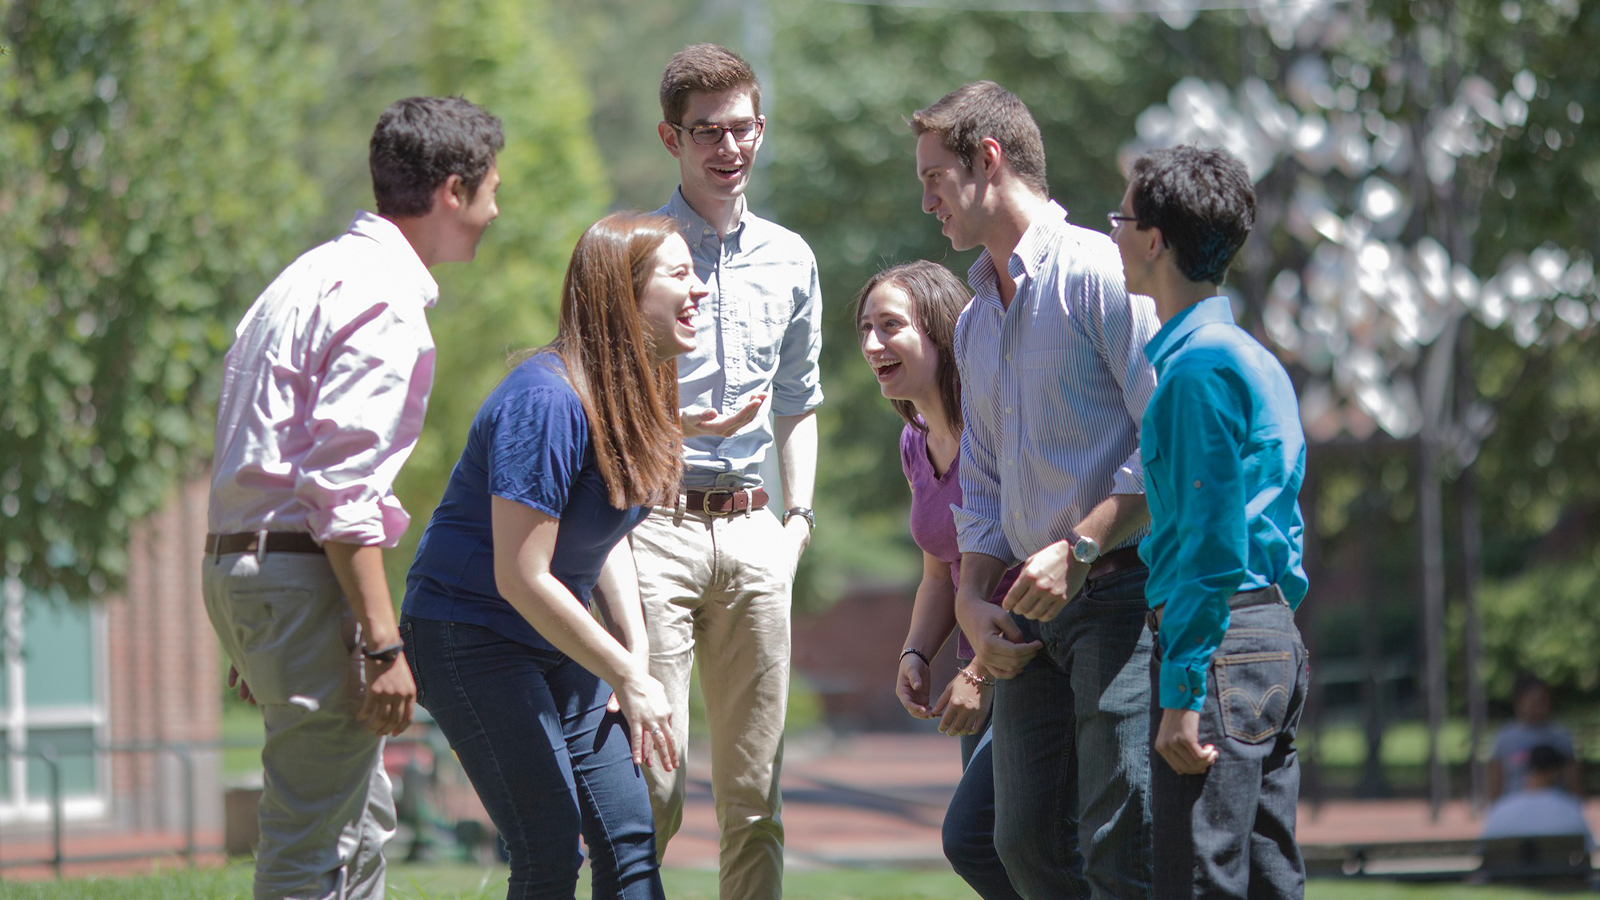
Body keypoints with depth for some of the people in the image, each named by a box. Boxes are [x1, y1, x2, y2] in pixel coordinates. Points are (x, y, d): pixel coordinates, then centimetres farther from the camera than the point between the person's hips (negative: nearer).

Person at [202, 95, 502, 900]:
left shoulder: (317, 275, 19)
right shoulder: (386, 302, -13)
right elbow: (340, 484, -21)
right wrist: (383, 644, -21)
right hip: (303, 571, -10)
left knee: (362, 818, 17)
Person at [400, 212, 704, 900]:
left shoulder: (634, 394, 3)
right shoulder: (547, 402, -25)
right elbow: (522, 578, -25)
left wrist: (638, 656, 4)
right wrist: (628, 677, -18)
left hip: (557, 641, 9)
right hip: (468, 633, -9)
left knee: (628, 841, 0)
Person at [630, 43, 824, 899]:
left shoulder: (789, 259, 15)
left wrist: (799, 515, 13)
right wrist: (677, 426, -20)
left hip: (750, 532, 5)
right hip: (654, 527, -5)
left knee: (754, 790, 5)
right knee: (650, 787, -12)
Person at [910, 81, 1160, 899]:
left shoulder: (1098, 273, -8)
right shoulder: (975, 323, 20)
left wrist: (1079, 549, -19)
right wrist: (972, 601, 8)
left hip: (1119, 593, -9)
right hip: (1031, 612, 9)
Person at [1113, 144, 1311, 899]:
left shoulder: (1200, 364, -12)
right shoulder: (1251, 357, 19)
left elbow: (1213, 545, -17)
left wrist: (1181, 695, -18)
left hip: (1219, 639, -10)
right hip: (1274, 638, 10)